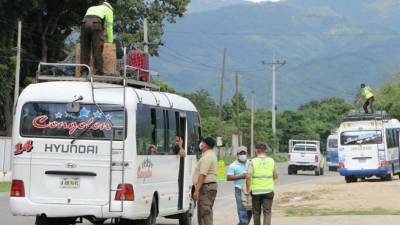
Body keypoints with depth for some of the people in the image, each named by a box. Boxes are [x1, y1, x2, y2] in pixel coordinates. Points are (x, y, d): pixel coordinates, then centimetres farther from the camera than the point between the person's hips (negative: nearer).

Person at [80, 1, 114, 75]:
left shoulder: (91, 8, 41)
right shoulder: (108, 9, 27)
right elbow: (109, 26, 21)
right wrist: (110, 41, 24)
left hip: (84, 23, 4)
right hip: (96, 24, -4)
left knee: (84, 50, 1)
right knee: (97, 50, -6)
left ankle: (84, 72, -7)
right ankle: (99, 72, -11)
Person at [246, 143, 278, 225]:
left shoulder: (253, 162, -5)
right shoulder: (271, 161, 3)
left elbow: (248, 176, -14)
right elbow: (275, 176, 12)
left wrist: (248, 190, -5)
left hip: (256, 191, -1)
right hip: (268, 191, 1)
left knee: (256, 213, 13)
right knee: (267, 212, -2)